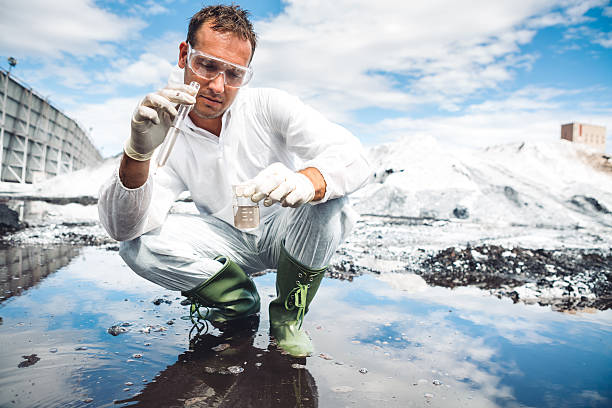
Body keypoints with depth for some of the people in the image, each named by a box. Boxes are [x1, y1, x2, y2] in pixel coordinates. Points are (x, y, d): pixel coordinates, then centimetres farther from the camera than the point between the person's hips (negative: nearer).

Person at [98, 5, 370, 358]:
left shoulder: (269, 106, -15)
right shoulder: (166, 134, -11)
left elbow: (355, 158, -26)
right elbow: (123, 228, -22)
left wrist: (307, 179, -51)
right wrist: (138, 153, -41)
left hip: (285, 235, -1)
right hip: (230, 246, 2)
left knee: (326, 199, -32)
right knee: (138, 245, -20)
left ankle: (289, 314, -8)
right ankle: (240, 300, 2)